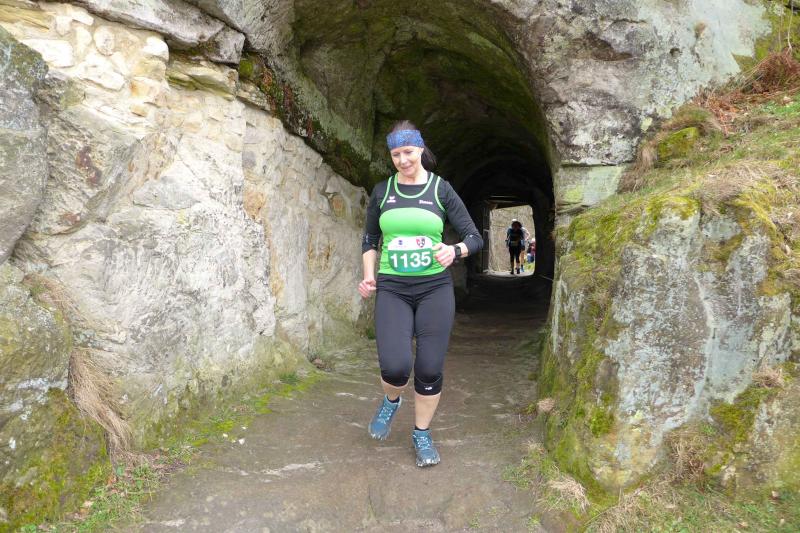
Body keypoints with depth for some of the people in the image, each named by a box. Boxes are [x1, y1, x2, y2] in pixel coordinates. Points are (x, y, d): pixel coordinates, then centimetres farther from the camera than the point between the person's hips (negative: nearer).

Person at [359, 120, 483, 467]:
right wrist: (368, 275, 2)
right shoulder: (382, 191, 7)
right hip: (391, 289, 1)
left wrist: (455, 251, -20)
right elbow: (370, 239, 17)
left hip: (435, 288, 0)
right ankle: (391, 401, 22)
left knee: (429, 370, 1)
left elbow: (475, 238, 1)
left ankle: (422, 435, 25)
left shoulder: (441, 190, 1)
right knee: (395, 366, -15)